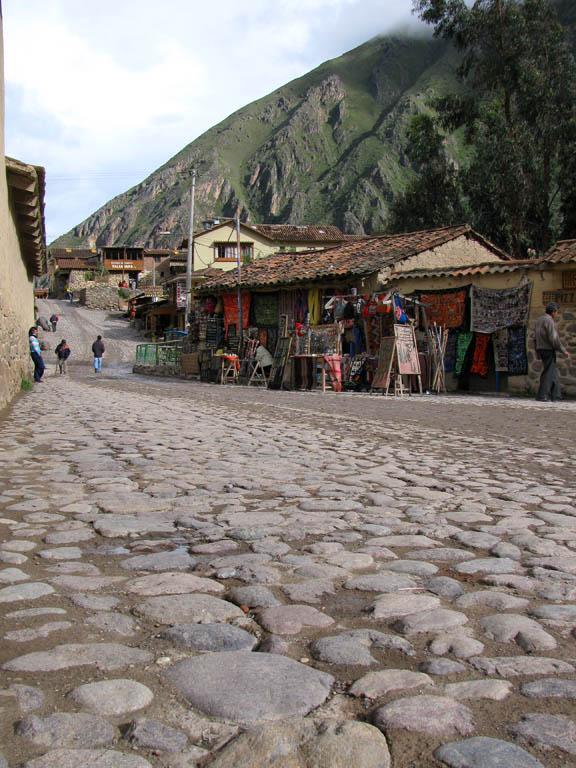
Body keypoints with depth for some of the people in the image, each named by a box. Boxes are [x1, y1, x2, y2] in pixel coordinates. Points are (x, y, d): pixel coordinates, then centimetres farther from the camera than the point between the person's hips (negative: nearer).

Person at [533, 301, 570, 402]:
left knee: (553, 372, 14)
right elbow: (553, 338, -20)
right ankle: (542, 396, -6)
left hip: (541, 349, 9)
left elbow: (535, 338, 16)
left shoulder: (539, 320, 14)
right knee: (548, 372, -5)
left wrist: (537, 352, 21)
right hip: (549, 349, -9)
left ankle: (555, 394, 14)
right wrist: (563, 350, -13)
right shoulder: (549, 321, -14)